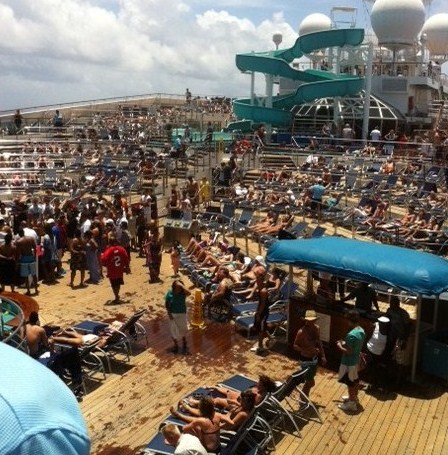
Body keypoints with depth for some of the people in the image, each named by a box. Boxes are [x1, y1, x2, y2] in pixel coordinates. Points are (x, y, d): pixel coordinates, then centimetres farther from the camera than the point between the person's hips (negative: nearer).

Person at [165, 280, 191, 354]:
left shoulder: (183, 293, -17)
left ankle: (184, 345, 37)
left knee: (183, 330, 15)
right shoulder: (169, 293, -15)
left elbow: (189, 293, -40)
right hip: (173, 315, 0)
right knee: (173, 331, 11)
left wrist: (181, 285, -37)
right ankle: (176, 345, 32)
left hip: (182, 314, 0)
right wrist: (169, 313, -13)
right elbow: (166, 305, -5)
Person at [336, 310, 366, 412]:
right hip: (356, 360, 9)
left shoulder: (351, 335, -32)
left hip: (349, 362, -9)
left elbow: (348, 351, -27)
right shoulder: (361, 331, -3)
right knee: (355, 380, 24)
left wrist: (340, 346, -13)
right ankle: (354, 397, 42)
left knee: (350, 382, 7)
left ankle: (352, 404, 20)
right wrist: (345, 343, 9)